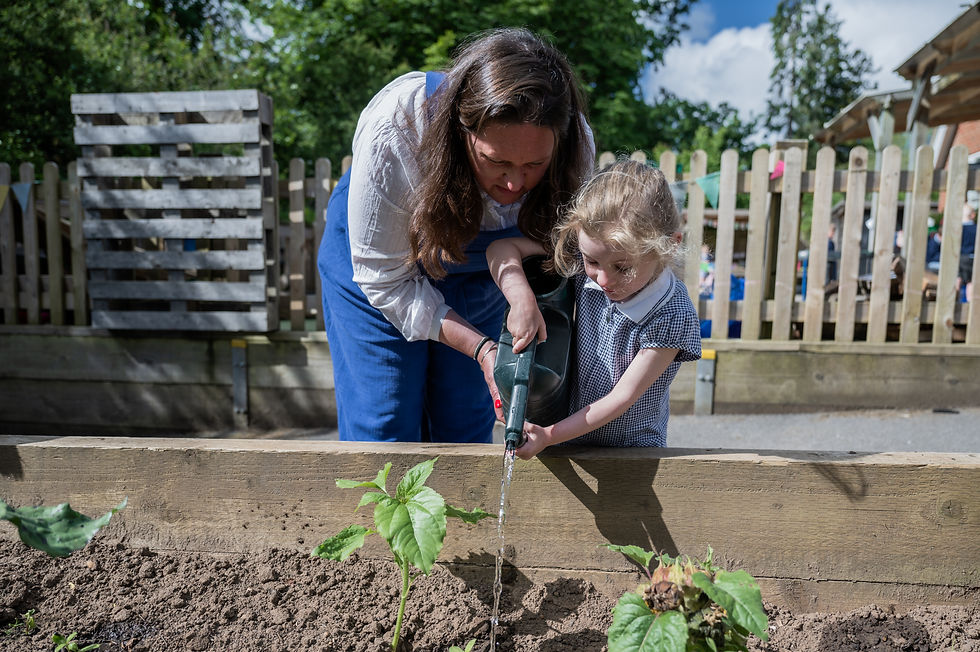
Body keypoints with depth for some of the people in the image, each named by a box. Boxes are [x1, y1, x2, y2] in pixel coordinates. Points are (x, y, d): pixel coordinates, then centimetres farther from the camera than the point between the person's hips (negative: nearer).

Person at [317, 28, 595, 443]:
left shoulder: (575, 145, -28)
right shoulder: (392, 132, -37)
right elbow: (385, 277, -26)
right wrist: (482, 350, -33)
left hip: (478, 275, 3)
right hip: (383, 260, -2)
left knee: (466, 431, 6)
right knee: (382, 429, -4)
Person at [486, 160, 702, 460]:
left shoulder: (672, 316, -21)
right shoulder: (585, 265, -9)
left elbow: (622, 396, -18)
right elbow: (500, 249, -4)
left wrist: (550, 436, -23)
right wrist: (523, 301, -23)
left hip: (633, 449, -2)